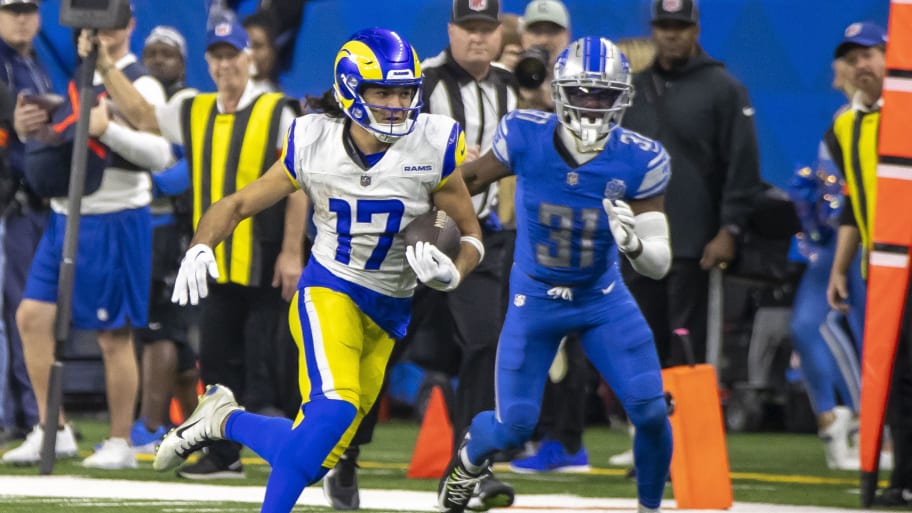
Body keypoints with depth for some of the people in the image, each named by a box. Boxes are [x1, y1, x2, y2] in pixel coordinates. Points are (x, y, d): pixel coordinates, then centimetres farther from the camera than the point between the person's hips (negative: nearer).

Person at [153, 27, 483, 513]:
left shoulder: (433, 148, -11)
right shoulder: (312, 145, -10)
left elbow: (471, 235, -1)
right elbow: (238, 205, 1)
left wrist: (452, 272, -23)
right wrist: (200, 248, -19)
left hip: (389, 310, 3)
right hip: (328, 290, -3)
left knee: (313, 460, 2)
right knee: (334, 409, -30)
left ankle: (223, 419, 28)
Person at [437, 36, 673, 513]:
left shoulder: (638, 160, -20)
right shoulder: (526, 137, -21)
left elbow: (659, 264, -18)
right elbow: (472, 177, 1)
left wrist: (634, 244, -38)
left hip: (603, 299, 1)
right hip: (535, 299, 0)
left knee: (652, 412, -12)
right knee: (514, 427, -3)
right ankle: (469, 456, 35)